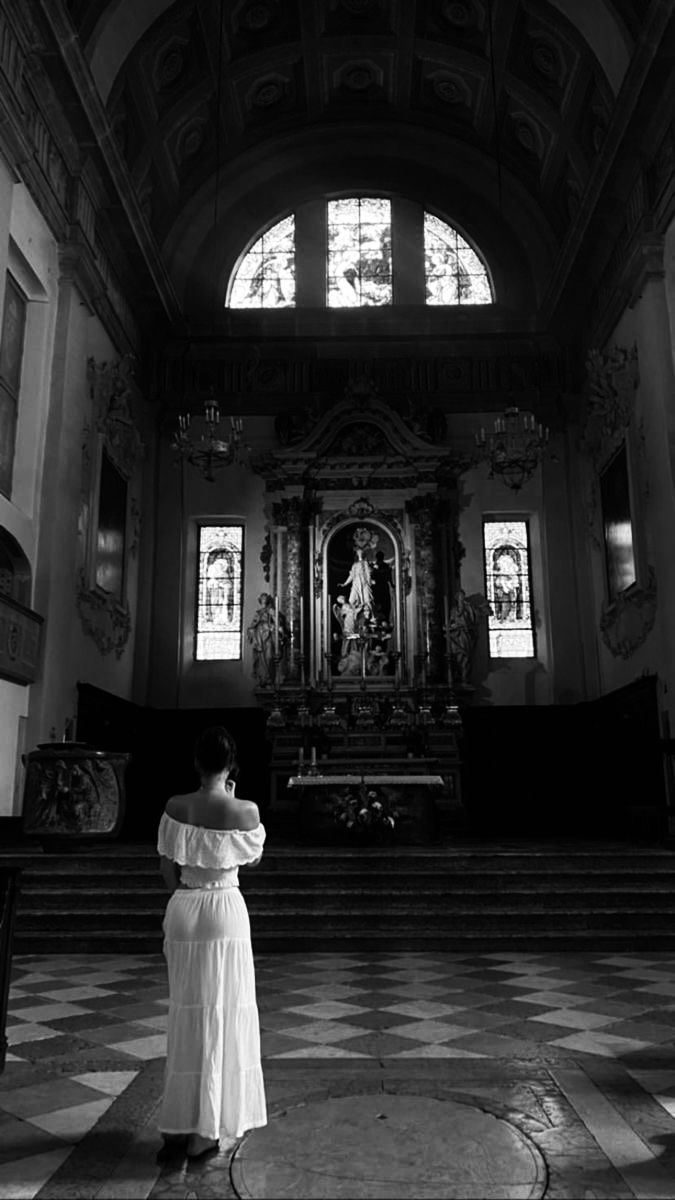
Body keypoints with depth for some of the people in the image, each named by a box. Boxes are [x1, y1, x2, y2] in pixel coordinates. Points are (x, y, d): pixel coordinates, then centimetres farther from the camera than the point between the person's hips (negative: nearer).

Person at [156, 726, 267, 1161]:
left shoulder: (176, 808, -7)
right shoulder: (245, 811, -13)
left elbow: (169, 872, 1)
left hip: (183, 911, 3)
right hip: (226, 911, -3)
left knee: (188, 1014, 15)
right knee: (223, 1014, 9)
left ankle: (180, 1124, 24)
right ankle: (203, 1129, 16)